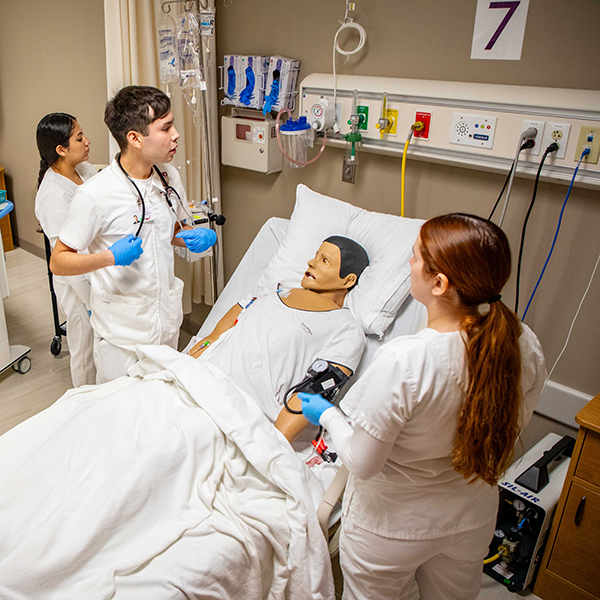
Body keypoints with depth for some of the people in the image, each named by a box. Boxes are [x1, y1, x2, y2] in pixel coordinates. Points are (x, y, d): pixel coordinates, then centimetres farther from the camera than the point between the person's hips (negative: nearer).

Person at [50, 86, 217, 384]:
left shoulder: (169, 177, 0)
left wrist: (196, 236, -7)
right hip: (122, 333, -5)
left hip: (168, 322, 6)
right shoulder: (94, 195, -20)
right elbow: (58, 262, -14)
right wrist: (110, 257, -30)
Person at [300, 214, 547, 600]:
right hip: (473, 518, 5)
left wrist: (327, 414, -7)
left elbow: (362, 464, -24)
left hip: (392, 523, -4)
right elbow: (512, 430, -1)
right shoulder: (524, 345, -19)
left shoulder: (403, 361, -37)